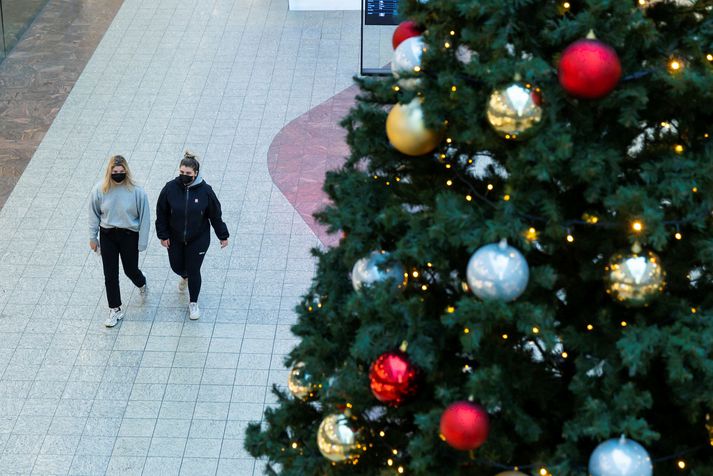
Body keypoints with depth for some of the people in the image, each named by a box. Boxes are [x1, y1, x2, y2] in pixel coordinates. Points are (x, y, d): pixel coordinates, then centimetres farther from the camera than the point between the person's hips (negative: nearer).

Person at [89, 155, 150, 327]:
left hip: (129, 235, -2)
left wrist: (142, 243, -8)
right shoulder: (99, 190, -13)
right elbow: (94, 214, 0)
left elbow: (144, 217, -10)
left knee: (130, 270, 13)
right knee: (110, 275, 8)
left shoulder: (136, 191, -19)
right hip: (107, 236, 2)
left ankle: (141, 284, 51)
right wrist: (93, 237, 5)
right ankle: (115, 310, 26)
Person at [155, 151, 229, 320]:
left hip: (198, 239, -2)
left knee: (193, 271, 4)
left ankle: (193, 303, 26)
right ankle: (184, 277, 56)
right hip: (175, 238, 2)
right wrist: (163, 235, -3)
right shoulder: (170, 188, -16)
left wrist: (223, 236, 2)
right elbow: (161, 214, -4)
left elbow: (215, 215, -5)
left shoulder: (205, 191, -17)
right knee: (177, 266, 18)